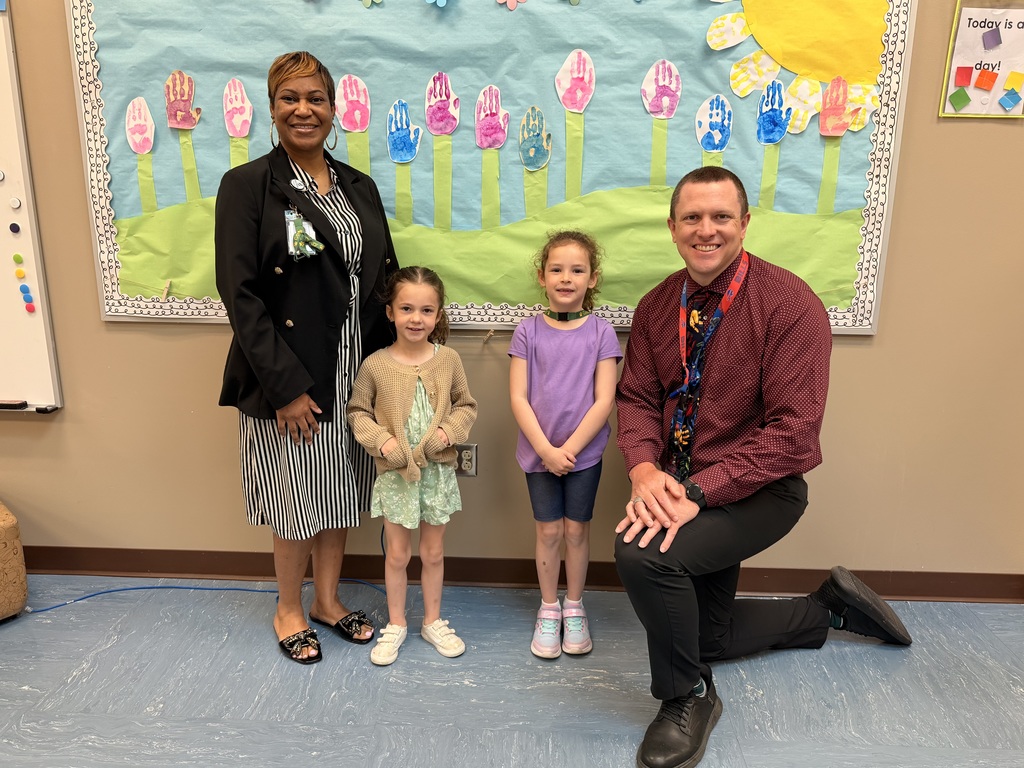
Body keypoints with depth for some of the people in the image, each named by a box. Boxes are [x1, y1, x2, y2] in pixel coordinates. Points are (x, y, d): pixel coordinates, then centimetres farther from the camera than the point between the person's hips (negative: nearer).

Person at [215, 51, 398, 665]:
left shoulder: (359, 187, 9)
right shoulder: (247, 186, -8)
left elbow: (387, 278, 10)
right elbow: (240, 293, -14)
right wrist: (286, 386, -18)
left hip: (357, 374, 5)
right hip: (290, 379, -5)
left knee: (342, 495, 17)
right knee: (299, 500, 9)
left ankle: (328, 600, 38)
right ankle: (290, 610, 33)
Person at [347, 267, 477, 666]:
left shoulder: (449, 360, -7)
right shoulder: (375, 365, -10)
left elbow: (466, 405, 3)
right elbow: (358, 411, -1)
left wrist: (449, 431, -14)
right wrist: (380, 440, -16)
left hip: (438, 471, 1)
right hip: (394, 472, -1)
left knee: (433, 552, 16)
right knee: (397, 554, 13)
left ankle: (433, 622, 36)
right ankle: (395, 625, 33)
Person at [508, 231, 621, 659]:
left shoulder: (600, 333, -5)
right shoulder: (528, 331, -4)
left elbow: (604, 401, -9)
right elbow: (518, 399, -7)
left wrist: (569, 448, -14)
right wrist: (547, 450, -15)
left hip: (584, 452, 0)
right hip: (538, 451, 0)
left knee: (576, 529, 11)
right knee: (549, 531, 9)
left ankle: (574, 608, 30)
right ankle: (548, 609, 29)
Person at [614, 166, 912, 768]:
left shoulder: (791, 304, -19)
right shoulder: (657, 306, -1)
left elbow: (793, 430, -24)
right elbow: (637, 398, -1)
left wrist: (698, 491, -31)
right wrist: (645, 470, -22)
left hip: (759, 491, -6)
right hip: (680, 489, 7)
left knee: (643, 554, -32)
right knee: (709, 635, 20)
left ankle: (688, 698, -3)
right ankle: (830, 608, 44)